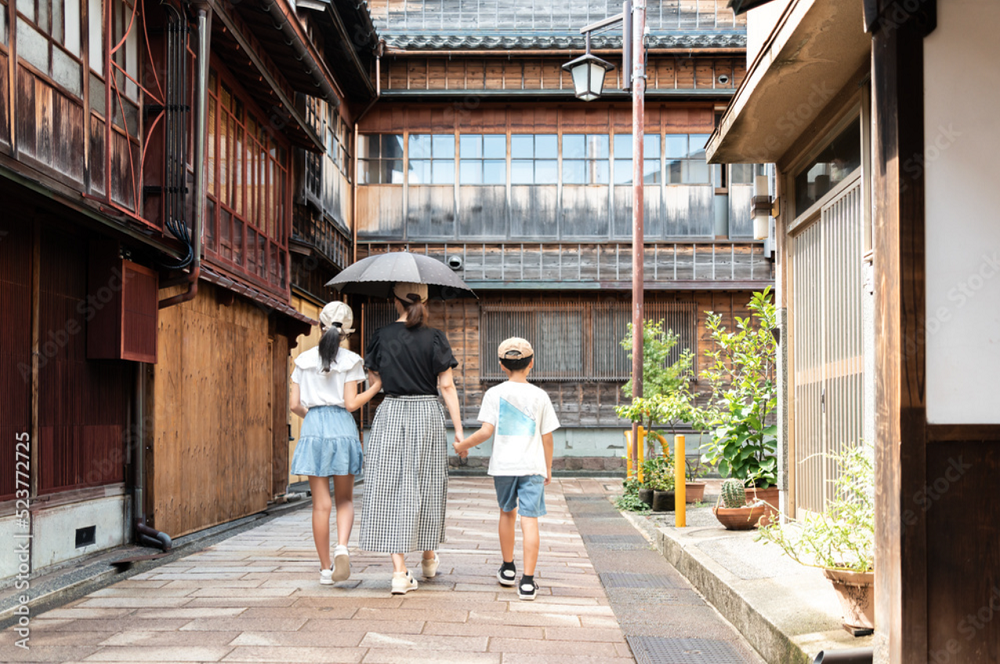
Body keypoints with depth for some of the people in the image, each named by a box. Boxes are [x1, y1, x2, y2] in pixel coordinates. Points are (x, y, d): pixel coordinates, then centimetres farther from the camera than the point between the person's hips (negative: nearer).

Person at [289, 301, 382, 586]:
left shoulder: (304, 360, 6)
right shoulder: (350, 361, -2)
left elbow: (295, 404, 5)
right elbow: (351, 403, -7)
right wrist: (376, 385, 5)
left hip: (313, 428, 1)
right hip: (342, 428, -1)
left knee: (321, 503, 5)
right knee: (345, 499, 12)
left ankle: (325, 568, 9)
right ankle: (342, 547, -14)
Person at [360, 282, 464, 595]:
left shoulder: (383, 336, 0)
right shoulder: (434, 338, -3)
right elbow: (446, 386, -5)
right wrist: (458, 429, -2)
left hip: (391, 415, 0)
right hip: (428, 416, 0)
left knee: (391, 488, 1)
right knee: (426, 486, 14)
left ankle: (400, 571, -6)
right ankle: (429, 558, 31)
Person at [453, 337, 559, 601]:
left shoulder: (494, 394, -1)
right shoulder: (540, 396, 1)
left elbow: (486, 431, -8)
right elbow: (547, 437, 4)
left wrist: (463, 445, 8)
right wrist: (548, 468, 15)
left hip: (503, 464, 1)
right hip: (532, 465, -1)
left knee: (507, 512, 20)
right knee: (529, 519, -4)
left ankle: (508, 569, 34)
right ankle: (528, 581, -8)